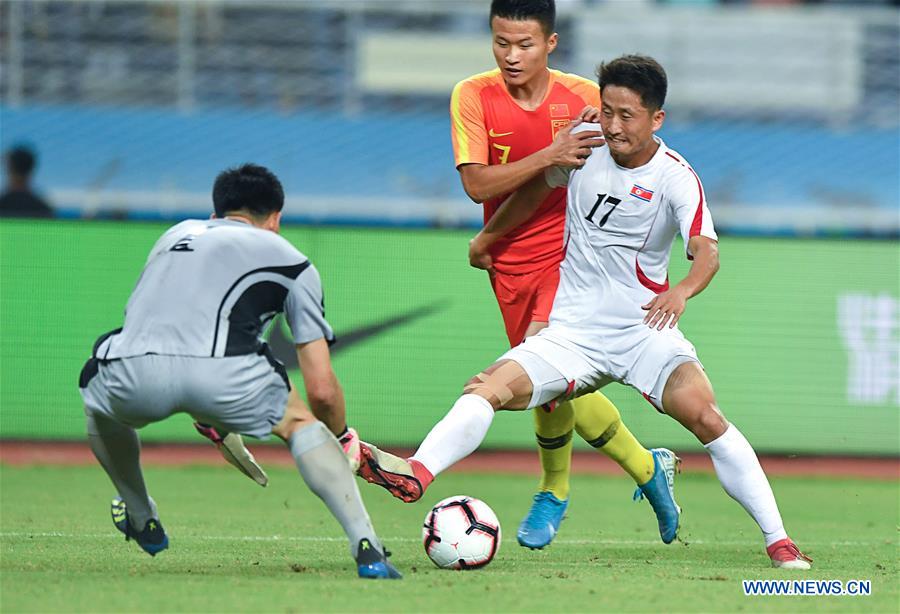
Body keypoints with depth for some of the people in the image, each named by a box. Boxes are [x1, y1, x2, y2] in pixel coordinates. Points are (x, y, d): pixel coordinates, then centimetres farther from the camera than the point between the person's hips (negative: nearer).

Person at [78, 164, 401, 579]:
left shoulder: (176, 234, 36)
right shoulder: (291, 261, 25)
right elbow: (322, 391, 19)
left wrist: (217, 434, 58)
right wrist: (342, 445, 42)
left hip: (132, 377, 3)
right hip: (219, 375, -2)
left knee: (99, 398, 38)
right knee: (299, 420, 24)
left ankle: (140, 520, 47)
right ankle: (366, 547, 7)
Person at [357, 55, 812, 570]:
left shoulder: (676, 178, -11)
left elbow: (707, 252, -24)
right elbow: (537, 186, 21)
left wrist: (684, 290, -45)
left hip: (645, 330, -3)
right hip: (573, 331, 3)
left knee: (703, 414, -25)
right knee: (490, 388, -21)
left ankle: (779, 541, -19)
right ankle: (418, 473, -40)